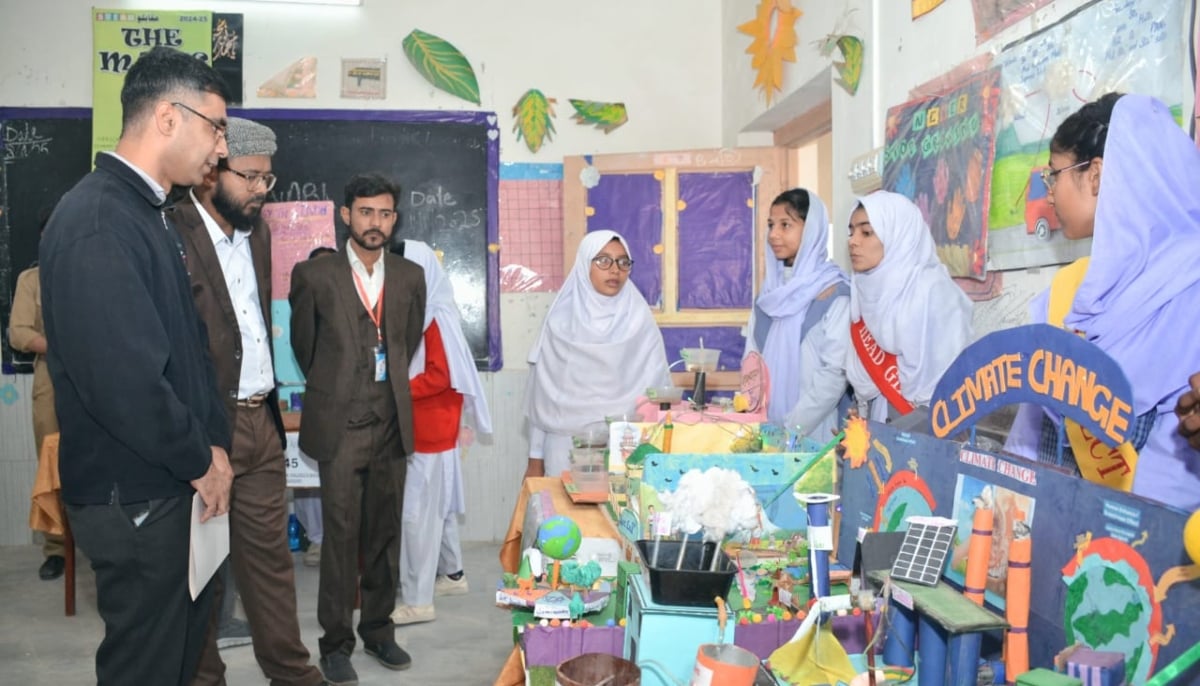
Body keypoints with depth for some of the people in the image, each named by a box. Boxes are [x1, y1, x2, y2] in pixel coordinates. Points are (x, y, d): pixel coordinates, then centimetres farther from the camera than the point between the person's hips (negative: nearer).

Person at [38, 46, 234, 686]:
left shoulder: (149, 215, 10)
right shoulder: (94, 222, -22)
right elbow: (125, 379, -28)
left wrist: (213, 445, 7)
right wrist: (200, 461, -14)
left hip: (177, 487, 9)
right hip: (134, 501, -9)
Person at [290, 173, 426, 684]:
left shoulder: (410, 277, 7)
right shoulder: (314, 274, -3)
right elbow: (303, 344, 8)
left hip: (392, 423, 3)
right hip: (340, 425, -3)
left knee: (384, 534, 11)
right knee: (341, 535, 0)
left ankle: (378, 629, 25)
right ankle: (336, 642, 13)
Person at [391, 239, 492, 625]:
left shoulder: (437, 318, -16)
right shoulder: (419, 315, 9)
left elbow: (440, 376, -21)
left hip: (429, 428, -9)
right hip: (425, 426, 9)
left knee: (418, 512, -4)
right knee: (437, 505, 18)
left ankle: (417, 601, 4)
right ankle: (452, 574, 33)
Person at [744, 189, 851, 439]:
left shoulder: (835, 294, -9)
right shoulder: (770, 292, 8)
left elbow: (836, 372, -14)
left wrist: (793, 427, -18)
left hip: (812, 432, -5)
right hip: (767, 427, 5)